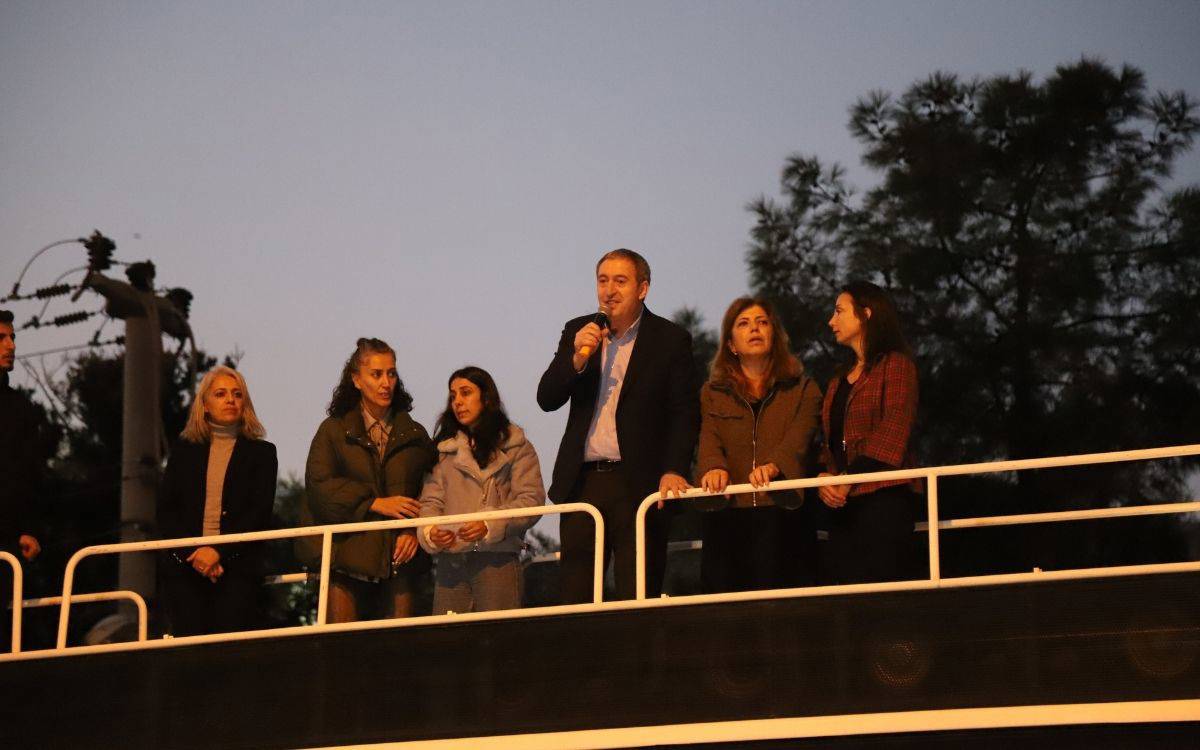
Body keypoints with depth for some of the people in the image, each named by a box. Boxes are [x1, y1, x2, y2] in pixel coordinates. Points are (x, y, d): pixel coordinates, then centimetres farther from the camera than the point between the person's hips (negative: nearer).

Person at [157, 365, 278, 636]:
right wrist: (193, 554, -7)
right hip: (185, 566, 2)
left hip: (236, 567, -2)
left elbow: (260, 513, 0)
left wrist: (218, 551, -12)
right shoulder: (184, 449, 16)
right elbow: (166, 509, 8)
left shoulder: (261, 452, 11)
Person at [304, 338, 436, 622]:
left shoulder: (414, 435, 16)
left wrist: (415, 529, -9)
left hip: (399, 559, 2)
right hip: (347, 560, -2)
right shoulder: (334, 430, 9)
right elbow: (319, 484, -4)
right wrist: (375, 503, -11)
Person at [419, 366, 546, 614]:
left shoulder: (516, 446, 8)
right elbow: (431, 501, 10)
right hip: (450, 561, 3)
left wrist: (490, 526, -17)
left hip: (497, 558, -3)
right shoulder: (445, 448, 19)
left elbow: (532, 499, -3)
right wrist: (429, 533, -11)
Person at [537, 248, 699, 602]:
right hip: (581, 483, 4)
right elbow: (547, 399, 6)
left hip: (638, 483, -3)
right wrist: (577, 357, -10)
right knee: (574, 597, 4)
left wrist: (674, 470, -16)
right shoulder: (578, 332, 12)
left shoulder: (671, 339, 2)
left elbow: (685, 413, -3)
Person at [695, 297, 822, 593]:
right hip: (726, 516, 2)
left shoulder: (803, 390, 14)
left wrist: (773, 466, -25)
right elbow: (709, 440, 4)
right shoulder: (713, 393, 20)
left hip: (782, 512, -1)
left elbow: (798, 438, -3)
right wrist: (714, 468, -20)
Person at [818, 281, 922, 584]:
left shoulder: (895, 364, -1)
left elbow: (892, 433, -12)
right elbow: (831, 440, 17)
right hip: (842, 503, 7)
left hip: (883, 499, -7)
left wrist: (848, 480, -16)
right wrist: (824, 477, -3)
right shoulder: (839, 380, 23)